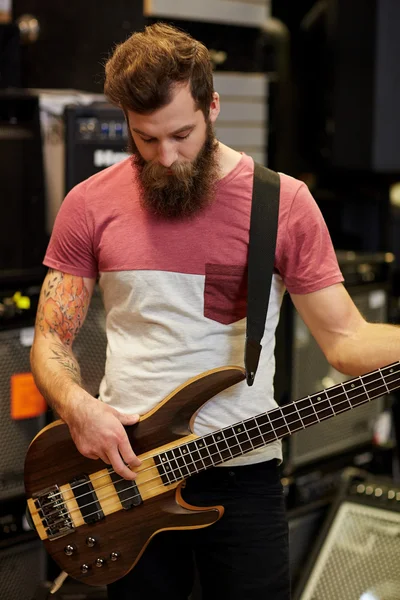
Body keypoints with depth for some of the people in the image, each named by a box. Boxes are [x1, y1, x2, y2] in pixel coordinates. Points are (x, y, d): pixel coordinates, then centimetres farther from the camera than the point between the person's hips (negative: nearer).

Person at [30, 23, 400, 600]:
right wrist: (78, 406, -17)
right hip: (125, 466, 1)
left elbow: (345, 338, -6)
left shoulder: (283, 202, -4)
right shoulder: (90, 205, -1)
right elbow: (51, 341, 3)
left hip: (244, 472, -1)